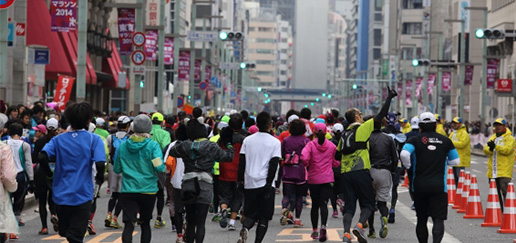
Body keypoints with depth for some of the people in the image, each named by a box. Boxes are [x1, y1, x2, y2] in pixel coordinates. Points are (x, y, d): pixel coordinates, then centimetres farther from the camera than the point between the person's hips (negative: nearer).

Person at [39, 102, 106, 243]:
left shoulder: (59, 139, 4)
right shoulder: (93, 139, -5)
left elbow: (42, 157, -13)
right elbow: (100, 163, -19)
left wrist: (50, 174, 4)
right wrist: (100, 177, 1)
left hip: (61, 194, 3)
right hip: (82, 195, -3)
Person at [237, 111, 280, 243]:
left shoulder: (247, 140, 6)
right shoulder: (275, 142, -3)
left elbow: (242, 162, 5)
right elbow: (274, 165, -10)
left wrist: (240, 180, 9)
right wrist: (269, 183, -8)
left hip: (249, 183, 3)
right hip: (265, 183, -3)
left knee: (251, 214, 13)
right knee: (264, 217, 6)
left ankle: (244, 228, -17)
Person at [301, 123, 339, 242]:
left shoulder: (311, 145, -5)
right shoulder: (332, 146, 0)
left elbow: (304, 157, -21)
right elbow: (336, 163, 4)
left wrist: (308, 165, 0)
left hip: (313, 178, 0)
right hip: (327, 178, 0)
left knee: (315, 205, 12)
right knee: (324, 203, -5)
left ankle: (314, 231, 17)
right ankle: (323, 226, -28)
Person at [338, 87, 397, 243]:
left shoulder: (345, 133, 17)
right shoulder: (363, 128, 1)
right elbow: (381, 115, 2)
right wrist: (389, 98, 10)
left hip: (345, 173, 5)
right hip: (361, 172, -5)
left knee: (349, 207, 4)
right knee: (368, 204, 4)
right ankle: (359, 225, -20)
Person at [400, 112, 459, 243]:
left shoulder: (415, 139, 0)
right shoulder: (445, 140, 6)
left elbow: (404, 154, -17)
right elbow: (455, 161, 11)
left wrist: (408, 166, 2)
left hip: (419, 185, 0)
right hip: (439, 186, 0)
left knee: (421, 219, 14)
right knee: (438, 219, -3)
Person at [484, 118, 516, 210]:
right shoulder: (493, 138, 18)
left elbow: (507, 150, -17)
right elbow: (485, 150, 7)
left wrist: (495, 146, -27)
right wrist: (490, 149, -16)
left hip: (504, 171, -6)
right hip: (493, 171, 7)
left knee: (504, 191, -14)